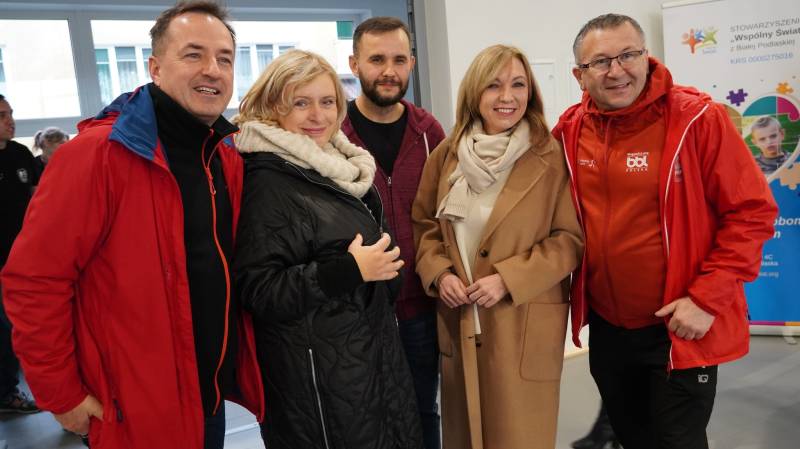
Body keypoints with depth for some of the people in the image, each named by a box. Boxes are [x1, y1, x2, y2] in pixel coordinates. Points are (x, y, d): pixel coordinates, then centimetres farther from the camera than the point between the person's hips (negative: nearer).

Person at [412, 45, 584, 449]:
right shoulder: (446, 155, 3)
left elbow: (571, 238, -9)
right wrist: (439, 273, -6)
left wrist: (508, 280, -17)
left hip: (524, 326, -3)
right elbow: (424, 225, 11)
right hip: (458, 322, 4)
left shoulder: (552, 158, -9)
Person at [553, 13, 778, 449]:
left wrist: (707, 299, -18)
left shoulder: (698, 118, -15)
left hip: (680, 328, -4)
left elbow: (751, 212, -13)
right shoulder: (570, 131, -3)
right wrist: (578, 291, 4)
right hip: (605, 327, 4)